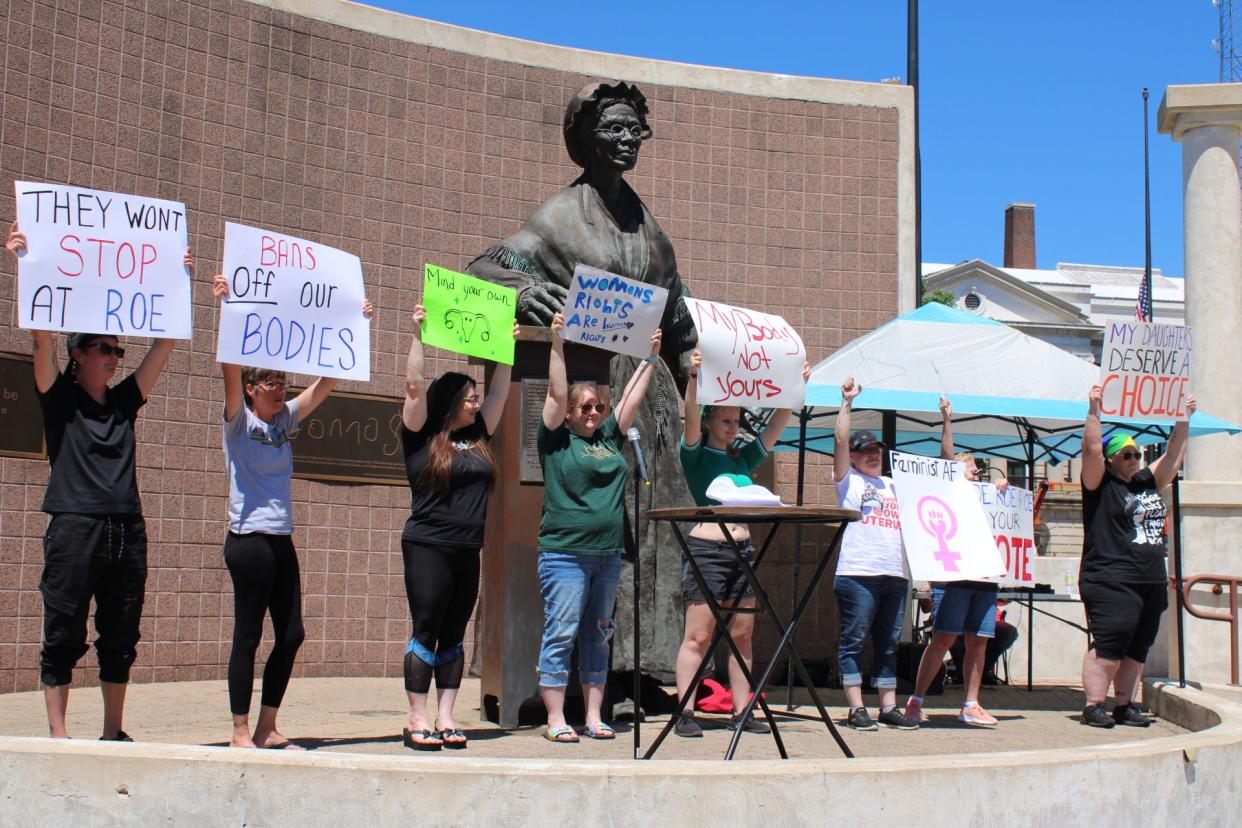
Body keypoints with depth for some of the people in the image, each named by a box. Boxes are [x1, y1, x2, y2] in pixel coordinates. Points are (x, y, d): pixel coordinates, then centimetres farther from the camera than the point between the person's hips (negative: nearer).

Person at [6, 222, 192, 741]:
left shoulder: (125, 401, 15)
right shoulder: (59, 398, 4)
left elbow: (164, 343, 16)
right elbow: (42, 336, -7)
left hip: (127, 530, 5)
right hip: (74, 527, -5)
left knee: (121, 639, 9)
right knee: (63, 635, -1)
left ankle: (113, 732, 16)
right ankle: (57, 732, 5)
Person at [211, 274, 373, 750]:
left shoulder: (285, 420, 11)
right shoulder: (239, 421, -5)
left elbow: (326, 382, 13)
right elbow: (230, 369, -19)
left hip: (281, 541, 7)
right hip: (249, 539, -7)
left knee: (291, 636, 7)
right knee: (248, 636, -3)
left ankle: (267, 730, 16)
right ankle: (240, 733, 4)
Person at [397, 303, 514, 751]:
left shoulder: (478, 437, 13)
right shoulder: (422, 437, -2)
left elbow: (499, 393, 19)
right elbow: (415, 386, -9)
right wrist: (418, 334, -10)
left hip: (467, 552, 6)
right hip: (428, 548, -6)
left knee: (454, 637, 8)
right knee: (425, 633, -3)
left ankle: (445, 719, 11)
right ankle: (418, 721, 1)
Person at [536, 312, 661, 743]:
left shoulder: (609, 437, 13)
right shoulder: (556, 439, 0)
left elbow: (632, 399, 18)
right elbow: (557, 392, -8)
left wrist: (650, 358, 20)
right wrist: (557, 345, -9)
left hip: (608, 554, 6)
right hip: (565, 552, -6)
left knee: (598, 638, 9)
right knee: (560, 636, -4)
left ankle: (594, 716, 15)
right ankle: (556, 719, 0)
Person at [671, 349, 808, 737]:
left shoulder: (743, 458, 17)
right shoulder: (696, 455, 1)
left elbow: (776, 426, 16)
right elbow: (691, 418, -16)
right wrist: (694, 378, -29)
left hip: (742, 550, 6)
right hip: (706, 548, -6)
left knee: (742, 636, 6)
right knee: (698, 636, -6)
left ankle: (741, 712, 10)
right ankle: (685, 714, -4)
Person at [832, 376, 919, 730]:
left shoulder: (894, 485, 23)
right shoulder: (848, 480, 7)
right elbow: (841, 439, -5)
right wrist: (847, 401, -5)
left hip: (895, 575, 6)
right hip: (857, 572, -6)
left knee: (888, 644, 8)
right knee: (854, 642, -4)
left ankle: (889, 707, 11)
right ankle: (857, 709, -2)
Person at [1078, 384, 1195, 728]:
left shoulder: (1148, 482, 18)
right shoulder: (1101, 484, -1)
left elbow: (1173, 455, 21)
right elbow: (1091, 449, -13)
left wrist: (1184, 418, 17)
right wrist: (1094, 411, -18)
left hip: (1151, 582, 8)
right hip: (1111, 581, -7)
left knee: (1137, 648, 9)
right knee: (1107, 644, -13)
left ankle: (1125, 706, 14)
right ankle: (1094, 706, -9)